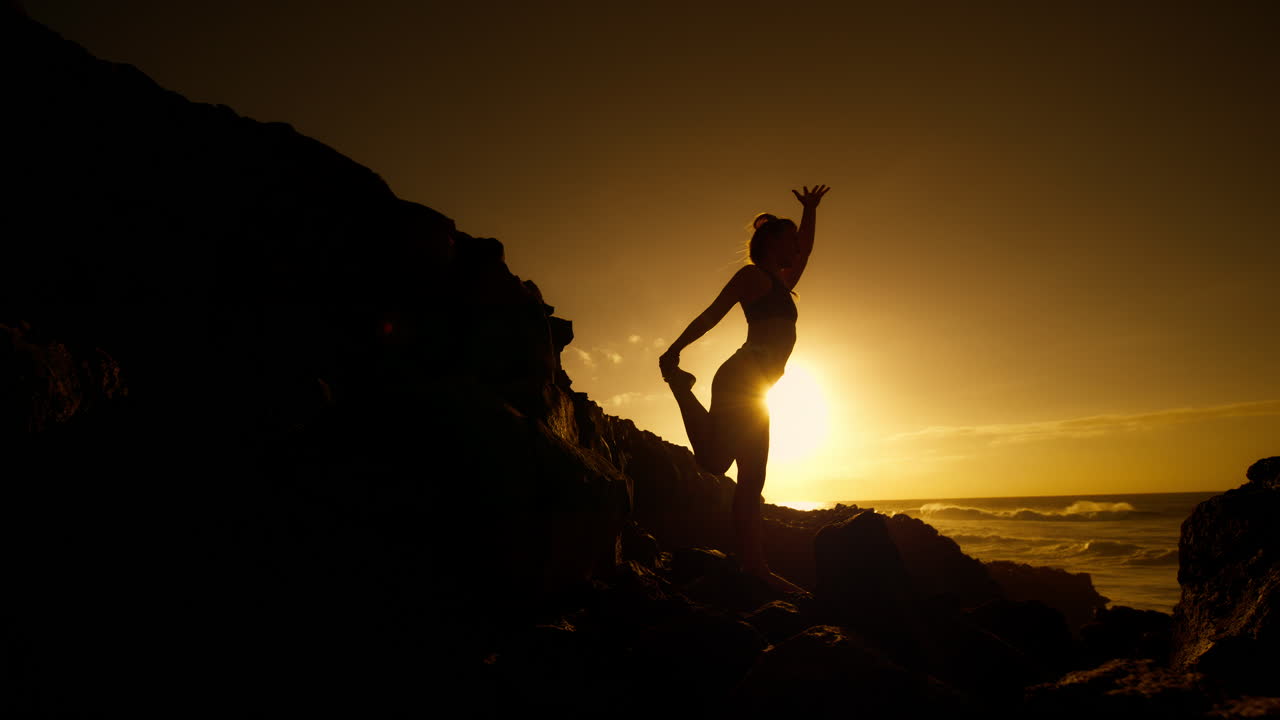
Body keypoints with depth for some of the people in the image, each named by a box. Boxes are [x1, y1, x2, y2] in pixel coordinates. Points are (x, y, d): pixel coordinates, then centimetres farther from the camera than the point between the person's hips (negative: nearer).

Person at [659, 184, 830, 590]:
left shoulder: (779, 283, 28)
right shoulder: (753, 275, 3)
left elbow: (805, 251, 45)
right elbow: (712, 313, -8)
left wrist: (810, 210, 45)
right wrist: (674, 352, -15)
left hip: (752, 390, 9)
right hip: (741, 379, -9)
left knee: (751, 480, 5)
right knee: (714, 460, -22)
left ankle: (754, 565, 8)